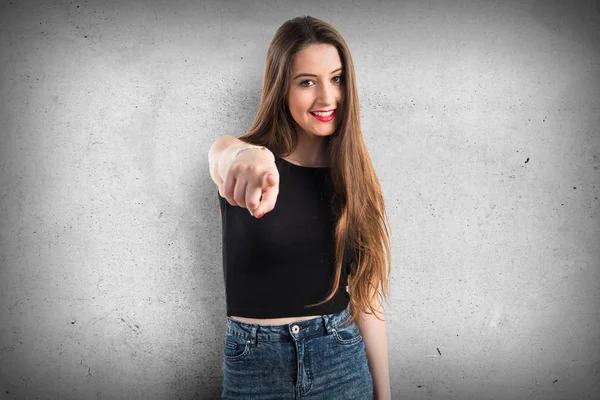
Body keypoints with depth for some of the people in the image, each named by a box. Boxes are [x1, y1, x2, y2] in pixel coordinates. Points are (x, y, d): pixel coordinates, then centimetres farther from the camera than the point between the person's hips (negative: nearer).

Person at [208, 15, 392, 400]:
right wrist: (249, 157, -57)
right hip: (255, 366, -1)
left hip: (344, 363, 2)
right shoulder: (233, 153, -8)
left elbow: (366, 294, 1)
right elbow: (226, 156, -34)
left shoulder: (354, 176, -2)